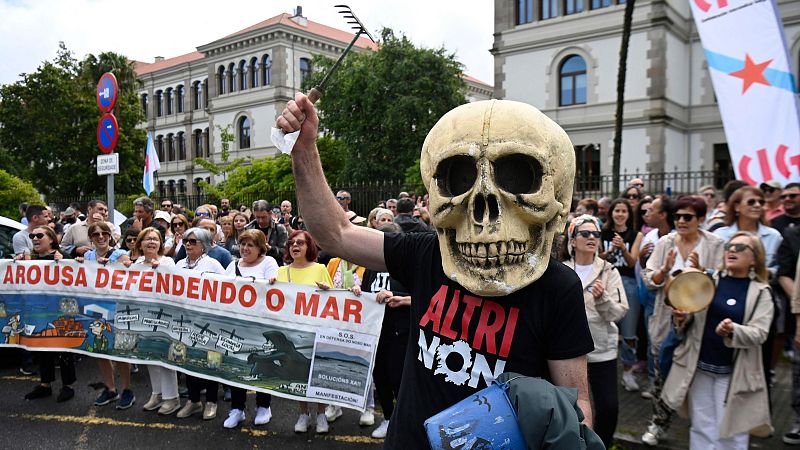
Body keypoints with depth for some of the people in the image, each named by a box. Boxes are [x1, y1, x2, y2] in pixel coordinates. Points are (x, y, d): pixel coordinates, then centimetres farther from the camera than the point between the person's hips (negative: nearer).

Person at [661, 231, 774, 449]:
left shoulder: (761, 292, -2)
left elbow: (759, 333, -12)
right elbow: (693, 316, 9)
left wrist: (733, 331, -32)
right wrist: (682, 318, -14)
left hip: (734, 373, -2)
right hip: (699, 367, 2)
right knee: (702, 428, 12)